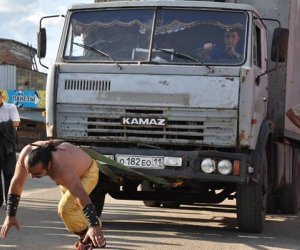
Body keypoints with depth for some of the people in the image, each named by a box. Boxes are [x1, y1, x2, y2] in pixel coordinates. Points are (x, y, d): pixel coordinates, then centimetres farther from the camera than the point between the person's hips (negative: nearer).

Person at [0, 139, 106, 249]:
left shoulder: (61, 168, -46)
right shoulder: (26, 154, -31)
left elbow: (82, 196, -49)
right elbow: (16, 183, -20)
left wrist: (94, 227, -54)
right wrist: (10, 215, -16)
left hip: (87, 173, -7)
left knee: (66, 208, -23)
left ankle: (88, 239, -1)